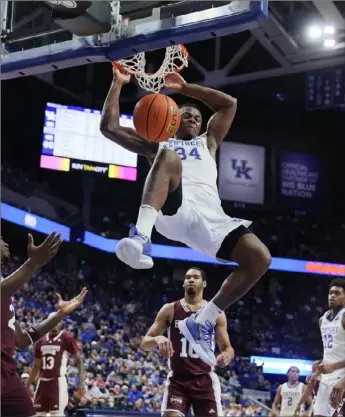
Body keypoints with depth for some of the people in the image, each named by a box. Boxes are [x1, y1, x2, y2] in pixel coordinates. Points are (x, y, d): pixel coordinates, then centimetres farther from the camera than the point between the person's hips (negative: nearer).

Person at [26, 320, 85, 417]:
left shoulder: (66, 338, -5)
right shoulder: (41, 341, 13)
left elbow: (79, 360, -7)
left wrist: (81, 383, -16)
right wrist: (28, 385, 20)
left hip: (58, 381, -6)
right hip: (43, 381, 6)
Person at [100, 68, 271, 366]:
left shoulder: (208, 142, 39)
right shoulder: (159, 145, 32)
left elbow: (230, 103, 29)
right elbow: (109, 127, 27)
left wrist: (185, 88, 26)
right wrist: (118, 84, 24)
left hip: (209, 216, 3)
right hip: (173, 210, -3)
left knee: (259, 258, -18)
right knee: (169, 158, -34)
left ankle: (201, 323, -7)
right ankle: (142, 236, -54)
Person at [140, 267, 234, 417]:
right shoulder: (170, 309, 3)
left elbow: (227, 347, 8)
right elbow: (144, 343, 1)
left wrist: (227, 354, -18)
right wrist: (157, 339, -23)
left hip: (205, 380, 1)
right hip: (177, 380, -1)